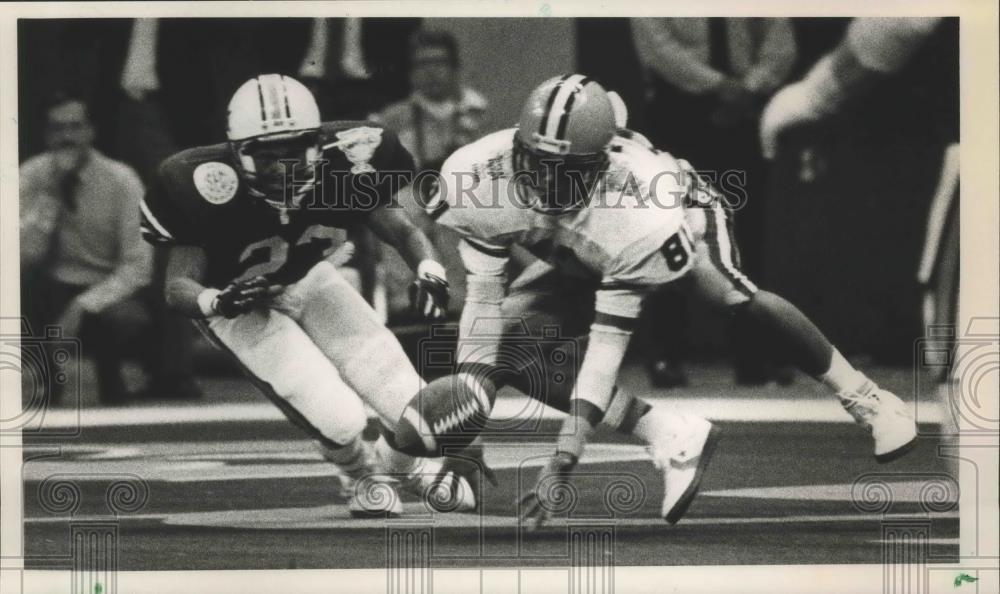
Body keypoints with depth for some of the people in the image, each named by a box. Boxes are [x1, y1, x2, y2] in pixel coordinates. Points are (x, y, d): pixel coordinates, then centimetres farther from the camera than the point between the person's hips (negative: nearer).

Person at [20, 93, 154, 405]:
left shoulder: (121, 180, -12)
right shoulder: (33, 175, -8)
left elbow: (138, 265, -16)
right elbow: (25, 252, -19)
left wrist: (82, 307, -25)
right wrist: (52, 192, -28)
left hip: (106, 289, -1)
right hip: (54, 290, 1)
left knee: (128, 320, -36)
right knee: (21, 274, -32)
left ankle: (109, 373, 2)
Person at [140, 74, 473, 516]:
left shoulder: (340, 168, -26)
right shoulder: (210, 190, -35)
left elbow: (401, 230, -16)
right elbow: (178, 286, -29)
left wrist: (429, 270, -37)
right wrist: (217, 301, -52)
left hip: (308, 279, 3)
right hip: (242, 303, -3)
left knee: (411, 404, -7)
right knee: (338, 418, -20)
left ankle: (406, 462, 32)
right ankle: (364, 477, 18)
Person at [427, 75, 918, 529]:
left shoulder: (639, 213, -44)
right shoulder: (480, 177, -35)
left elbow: (609, 341, -42)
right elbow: (484, 300, -26)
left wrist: (563, 460, -45)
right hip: (579, 263, 4)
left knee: (736, 299, -33)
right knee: (506, 345, -20)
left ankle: (864, 400, -12)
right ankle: (674, 441, -17)